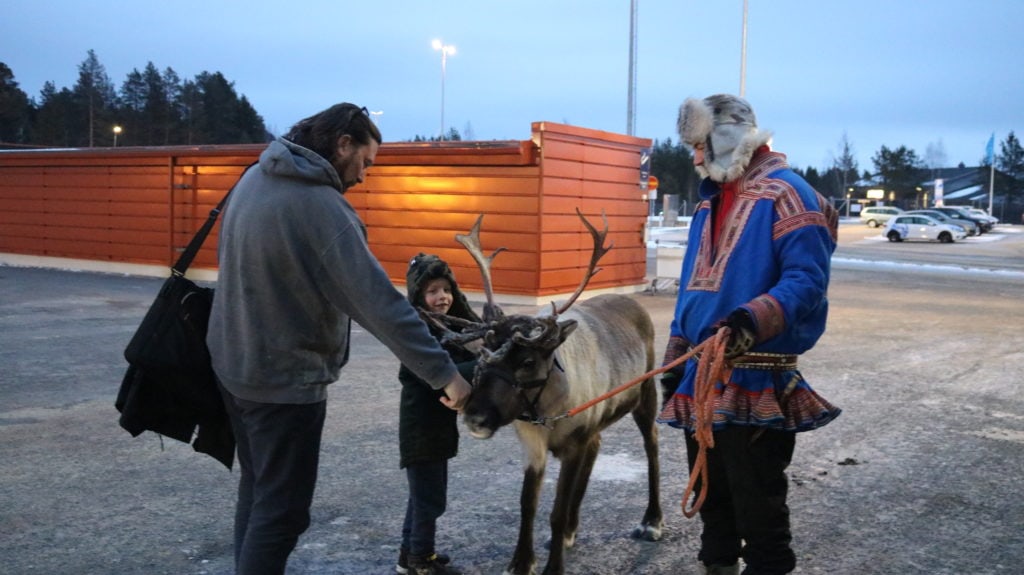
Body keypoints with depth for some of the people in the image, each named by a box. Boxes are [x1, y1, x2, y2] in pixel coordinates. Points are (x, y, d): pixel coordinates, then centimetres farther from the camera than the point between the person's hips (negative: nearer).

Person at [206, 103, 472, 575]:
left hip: (235, 363, 9)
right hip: (285, 379, -9)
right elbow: (379, 302, -28)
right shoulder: (320, 205, -24)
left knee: (257, 490, 21)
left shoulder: (257, 177, 3)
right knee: (281, 509, 1)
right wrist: (444, 373, -26)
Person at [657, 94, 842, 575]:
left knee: (757, 502, 2)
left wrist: (753, 319, -36)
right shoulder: (711, 201, 15)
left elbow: (807, 281, -20)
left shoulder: (785, 194, -10)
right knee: (711, 493, 19)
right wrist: (676, 357, 15)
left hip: (757, 382, -8)